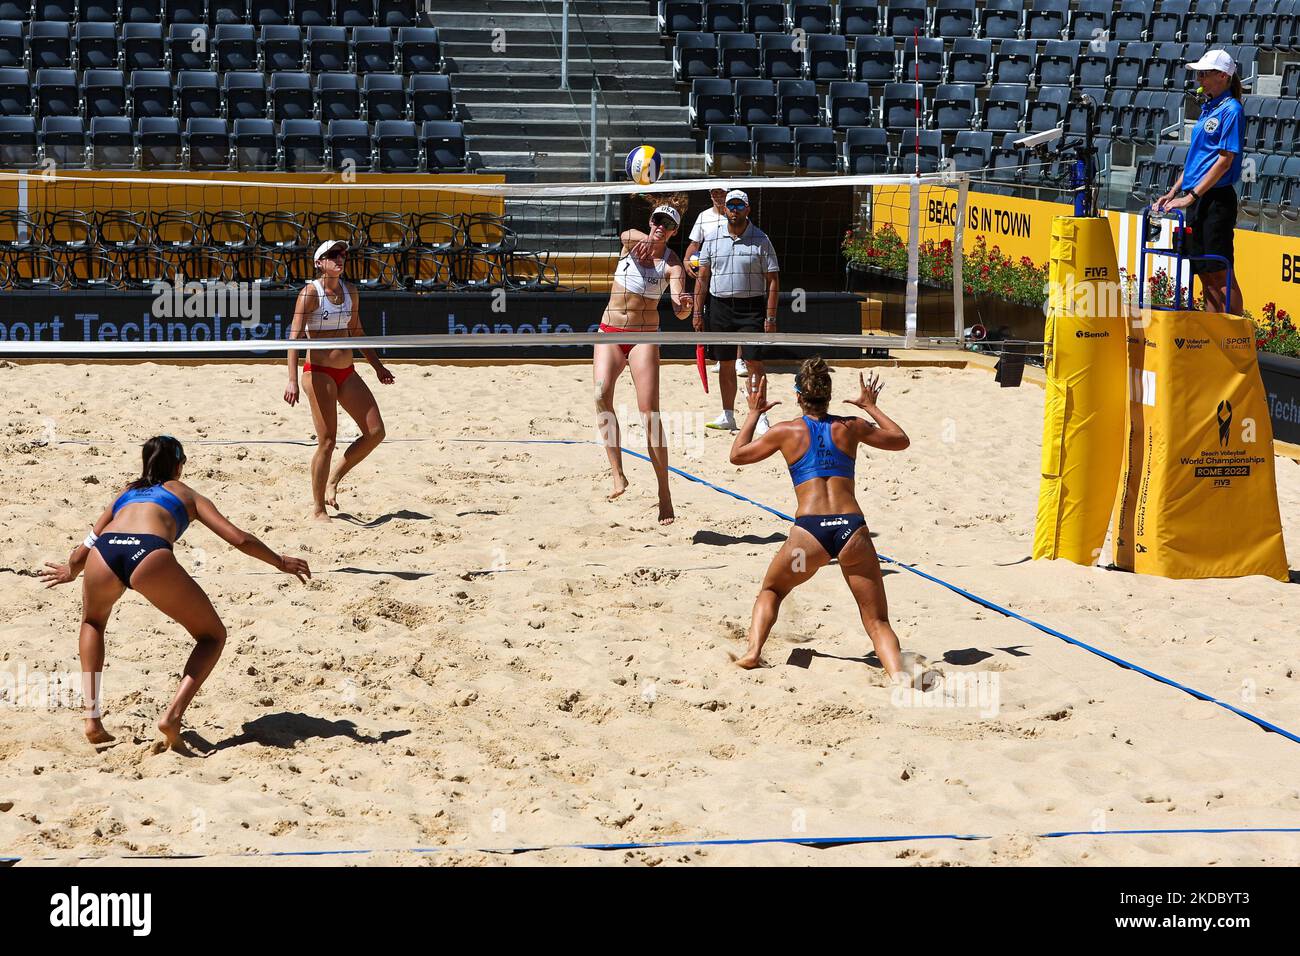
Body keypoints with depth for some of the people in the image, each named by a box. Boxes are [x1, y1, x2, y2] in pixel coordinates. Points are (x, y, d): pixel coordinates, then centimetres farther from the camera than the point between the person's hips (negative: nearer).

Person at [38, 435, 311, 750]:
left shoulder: (127, 492, 38)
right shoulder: (188, 495, 31)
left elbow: (84, 548, 43)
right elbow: (240, 539, 23)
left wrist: (70, 571, 65)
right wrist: (280, 562, 39)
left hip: (104, 555, 3)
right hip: (151, 556, -3)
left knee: (92, 622, 37)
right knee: (212, 636, 17)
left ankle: (92, 719, 21)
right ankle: (173, 715, -5)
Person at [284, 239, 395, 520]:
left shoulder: (350, 292, 10)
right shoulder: (311, 292, -10)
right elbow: (295, 336, -15)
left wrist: (378, 366, 24)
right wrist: (292, 380, -24)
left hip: (347, 372, 7)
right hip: (319, 372, -7)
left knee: (375, 432, 1)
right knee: (327, 441, -7)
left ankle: (333, 480, 17)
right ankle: (318, 509, 5)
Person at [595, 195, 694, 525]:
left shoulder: (671, 263, -8)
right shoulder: (633, 241, 1)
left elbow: (679, 310, -21)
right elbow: (627, 235, -25)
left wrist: (684, 306, -45)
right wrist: (645, 239, -48)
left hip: (644, 336, -2)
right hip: (610, 330, 2)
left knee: (650, 414, -10)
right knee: (601, 393, -23)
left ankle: (664, 492, -4)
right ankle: (617, 474, -24)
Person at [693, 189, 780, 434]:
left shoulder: (761, 240, -1)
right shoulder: (712, 239, 6)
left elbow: (773, 280, -2)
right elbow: (703, 279, 10)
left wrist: (770, 317, -8)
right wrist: (698, 313, 4)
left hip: (751, 306, -3)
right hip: (720, 306, 3)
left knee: (754, 361, -8)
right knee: (725, 363, 8)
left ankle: (760, 416, -3)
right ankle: (727, 416, 17)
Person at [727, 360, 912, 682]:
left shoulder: (786, 431, 10)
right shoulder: (852, 427, 13)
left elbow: (737, 455, 25)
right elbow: (901, 440, 30)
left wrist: (754, 413, 34)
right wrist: (871, 407, 40)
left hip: (810, 531, 0)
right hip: (852, 528, 1)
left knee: (771, 590, 29)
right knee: (878, 623, 5)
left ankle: (753, 652, 8)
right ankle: (897, 673, -22)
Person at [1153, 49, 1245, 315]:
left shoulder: (1230, 110, -10)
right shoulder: (1208, 108, 17)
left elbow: (1224, 161, -16)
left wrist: (1191, 196, -18)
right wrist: (1173, 193, 15)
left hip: (1216, 199, -9)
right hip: (1196, 200, 9)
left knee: (1220, 274, -8)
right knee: (1205, 274, 9)